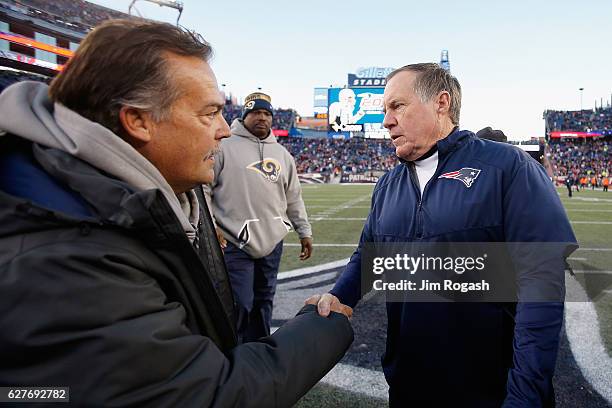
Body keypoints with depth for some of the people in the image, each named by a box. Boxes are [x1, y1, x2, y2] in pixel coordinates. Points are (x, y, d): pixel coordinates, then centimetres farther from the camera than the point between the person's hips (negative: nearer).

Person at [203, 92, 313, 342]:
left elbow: (293, 197, 17)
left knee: (264, 301, 15)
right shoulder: (225, 146, -3)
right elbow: (203, 186, -4)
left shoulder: (282, 153, 14)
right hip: (234, 242, -5)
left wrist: (304, 232, 15)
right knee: (240, 305, -3)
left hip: (272, 242, 5)